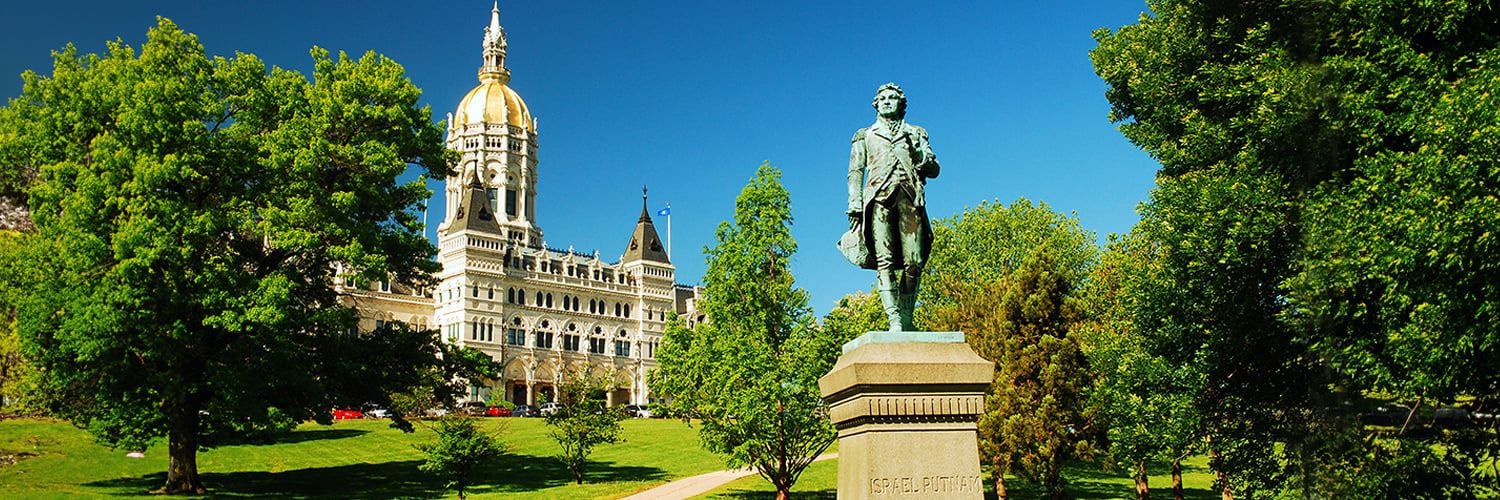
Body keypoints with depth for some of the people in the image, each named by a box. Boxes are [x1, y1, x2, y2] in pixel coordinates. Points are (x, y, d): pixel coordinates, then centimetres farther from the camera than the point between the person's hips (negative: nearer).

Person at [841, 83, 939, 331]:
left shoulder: (915, 134, 27)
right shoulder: (865, 136, 26)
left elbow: (933, 169, 18)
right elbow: (855, 172, 17)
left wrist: (913, 150, -1)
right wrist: (854, 204, 2)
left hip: (910, 198, 1)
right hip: (879, 198, -1)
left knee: (913, 262, -10)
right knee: (885, 260, -16)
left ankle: (906, 319, -4)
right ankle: (894, 320, -23)